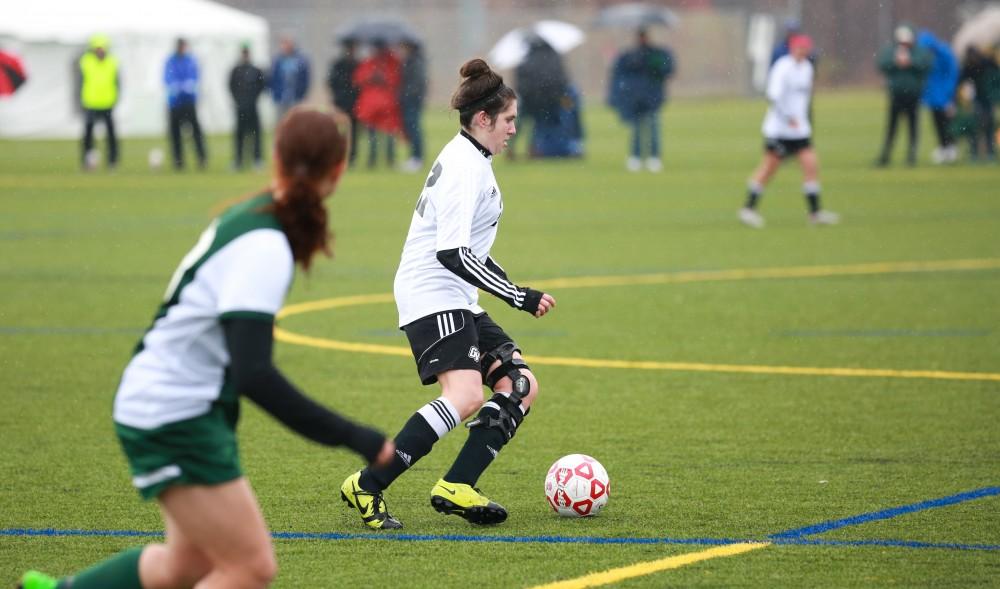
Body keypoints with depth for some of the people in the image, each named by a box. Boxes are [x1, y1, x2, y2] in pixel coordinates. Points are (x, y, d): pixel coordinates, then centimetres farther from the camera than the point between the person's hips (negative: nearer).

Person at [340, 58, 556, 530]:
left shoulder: (468, 157, 16)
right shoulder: (466, 167, -16)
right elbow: (452, 253, -23)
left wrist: (503, 280, 29)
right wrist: (518, 296, -21)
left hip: (456, 301, 11)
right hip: (432, 296, -11)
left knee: (520, 385, 3)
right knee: (466, 394, -26)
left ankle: (456, 488, -6)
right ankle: (367, 486, -24)